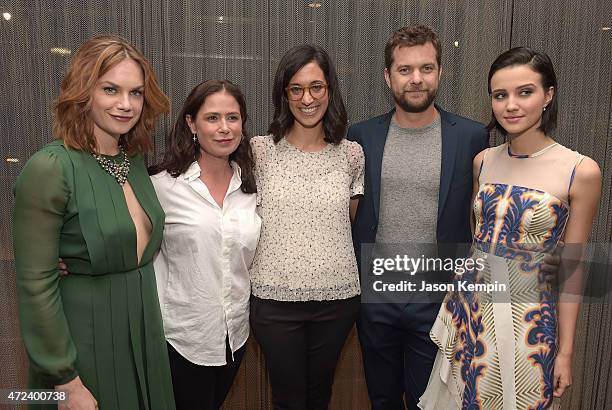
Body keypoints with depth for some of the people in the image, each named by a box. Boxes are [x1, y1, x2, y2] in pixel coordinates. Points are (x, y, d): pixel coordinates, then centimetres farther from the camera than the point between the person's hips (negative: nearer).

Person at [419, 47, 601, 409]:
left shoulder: (581, 172, -11)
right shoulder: (483, 161, 0)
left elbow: (571, 267, -6)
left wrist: (565, 352, -2)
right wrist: (455, 305, 12)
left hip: (529, 321, -3)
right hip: (470, 309, 4)